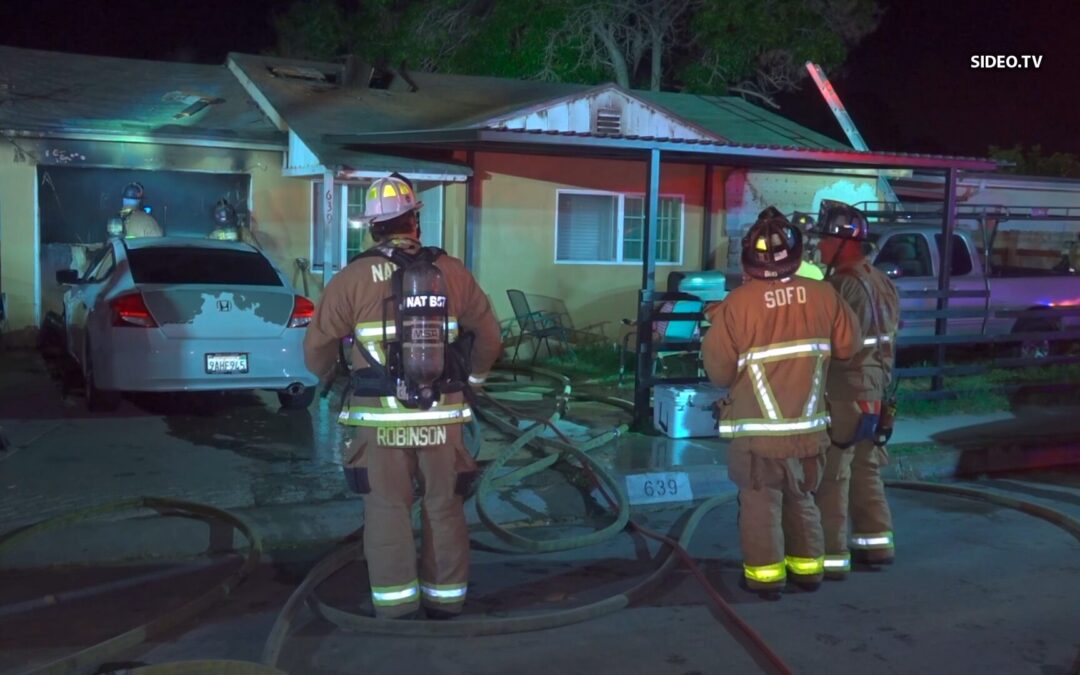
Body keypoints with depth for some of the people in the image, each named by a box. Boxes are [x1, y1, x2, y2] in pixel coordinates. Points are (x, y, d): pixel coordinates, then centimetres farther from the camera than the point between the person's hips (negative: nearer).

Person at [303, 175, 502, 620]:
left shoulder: (355, 277, -4)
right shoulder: (451, 272, 2)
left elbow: (317, 345, -1)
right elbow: (489, 335, 8)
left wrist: (331, 377, 20)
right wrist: (473, 377, 26)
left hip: (381, 417, -2)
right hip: (441, 415, 2)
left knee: (388, 510, 8)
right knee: (444, 507, 13)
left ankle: (395, 606, 11)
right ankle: (445, 601, 22)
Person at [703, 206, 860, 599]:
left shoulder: (737, 304, -18)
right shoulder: (822, 295, -7)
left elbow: (719, 372, -11)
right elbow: (847, 345, 5)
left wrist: (716, 325, 6)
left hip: (757, 429, -4)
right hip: (808, 427, 4)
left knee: (760, 503, 9)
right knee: (802, 499, 20)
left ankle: (765, 574, 14)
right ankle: (807, 567, 30)